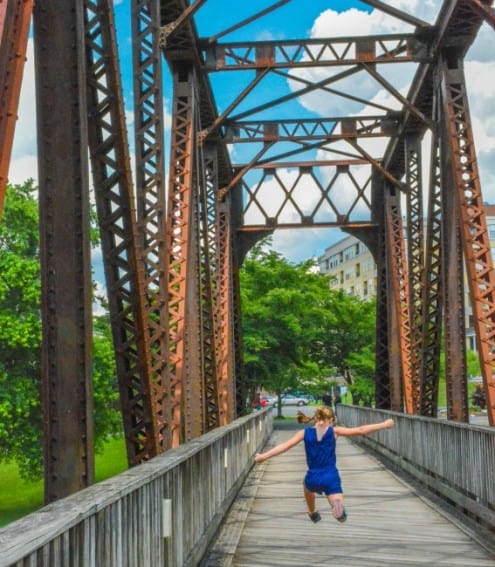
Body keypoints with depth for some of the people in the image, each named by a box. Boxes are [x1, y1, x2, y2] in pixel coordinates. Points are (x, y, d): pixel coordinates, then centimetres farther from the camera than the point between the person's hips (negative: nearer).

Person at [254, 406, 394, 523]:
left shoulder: (305, 433, 2)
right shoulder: (334, 431, -1)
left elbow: (285, 446, -1)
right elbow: (360, 430, -3)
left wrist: (263, 456, 5)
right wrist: (384, 424, 4)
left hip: (313, 478, 3)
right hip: (331, 477, -3)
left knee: (308, 486, 42)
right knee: (342, 517, 0)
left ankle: (313, 513, 57)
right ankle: (338, 508, -28)